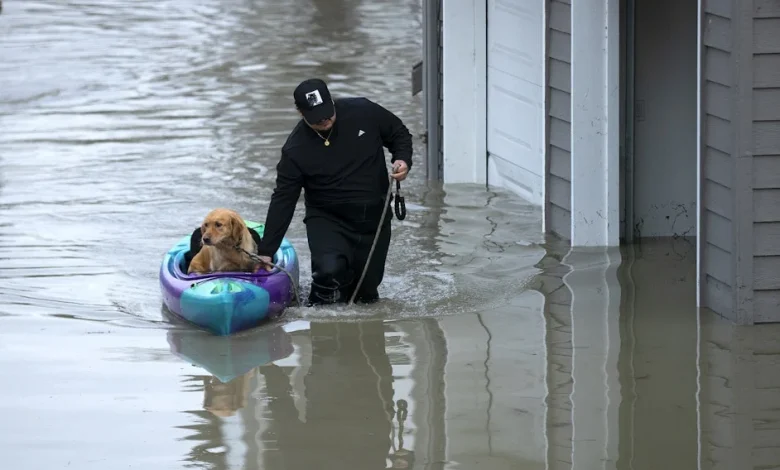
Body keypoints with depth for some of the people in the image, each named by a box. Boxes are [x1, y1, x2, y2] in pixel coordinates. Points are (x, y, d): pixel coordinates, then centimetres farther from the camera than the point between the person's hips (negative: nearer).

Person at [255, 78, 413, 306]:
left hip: (374, 217, 2)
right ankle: (320, 304, 3)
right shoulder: (296, 149, -14)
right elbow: (283, 200, -10)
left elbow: (399, 135, 7)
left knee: (367, 293, 5)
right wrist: (266, 251, -13)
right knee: (330, 270, -30)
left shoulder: (363, 112, -10)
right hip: (327, 219, -2)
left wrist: (402, 160, -16)